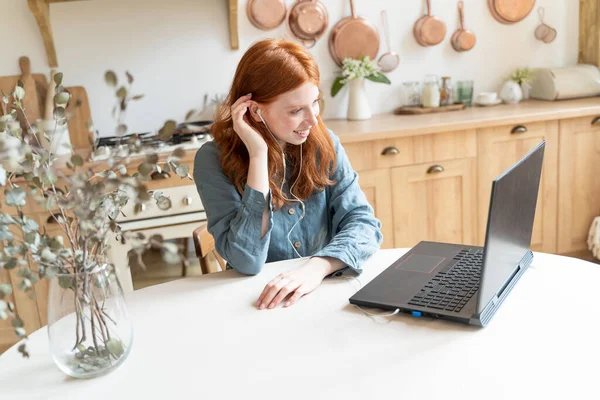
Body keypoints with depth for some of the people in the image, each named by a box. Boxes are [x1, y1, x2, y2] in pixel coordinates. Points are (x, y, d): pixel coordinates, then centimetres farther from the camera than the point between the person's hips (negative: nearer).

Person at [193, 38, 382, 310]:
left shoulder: (324, 144, 0)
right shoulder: (214, 160, -10)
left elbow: (363, 221, -7)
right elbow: (247, 262, -17)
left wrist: (317, 267, -24)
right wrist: (258, 155, -20)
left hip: (329, 291, 2)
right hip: (262, 305, -2)